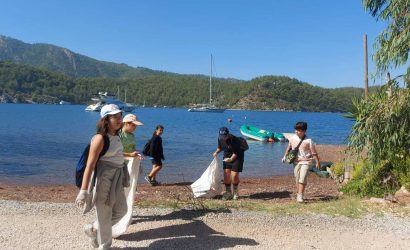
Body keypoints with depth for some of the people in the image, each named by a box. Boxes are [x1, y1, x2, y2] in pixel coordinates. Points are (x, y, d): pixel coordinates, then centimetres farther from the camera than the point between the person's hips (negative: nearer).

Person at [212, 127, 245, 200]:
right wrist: (216, 152, -9)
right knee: (226, 175, -1)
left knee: (234, 175, -10)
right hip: (227, 157, 6)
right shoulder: (220, 138, -8)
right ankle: (228, 193, 12)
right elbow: (220, 147, 10)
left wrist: (231, 159, -36)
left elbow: (236, 152, -23)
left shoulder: (233, 139, -27)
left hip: (236, 157, -6)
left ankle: (235, 192, 14)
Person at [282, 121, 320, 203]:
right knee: (297, 179, 9)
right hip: (296, 161, 4)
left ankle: (300, 196, -8)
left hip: (305, 161, -4)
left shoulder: (308, 141, -12)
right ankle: (298, 194, 24)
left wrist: (317, 162, -2)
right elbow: (289, 147, 16)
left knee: (302, 179, -13)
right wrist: (285, 156, 19)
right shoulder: (292, 138, -1)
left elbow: (314, 152, -6)